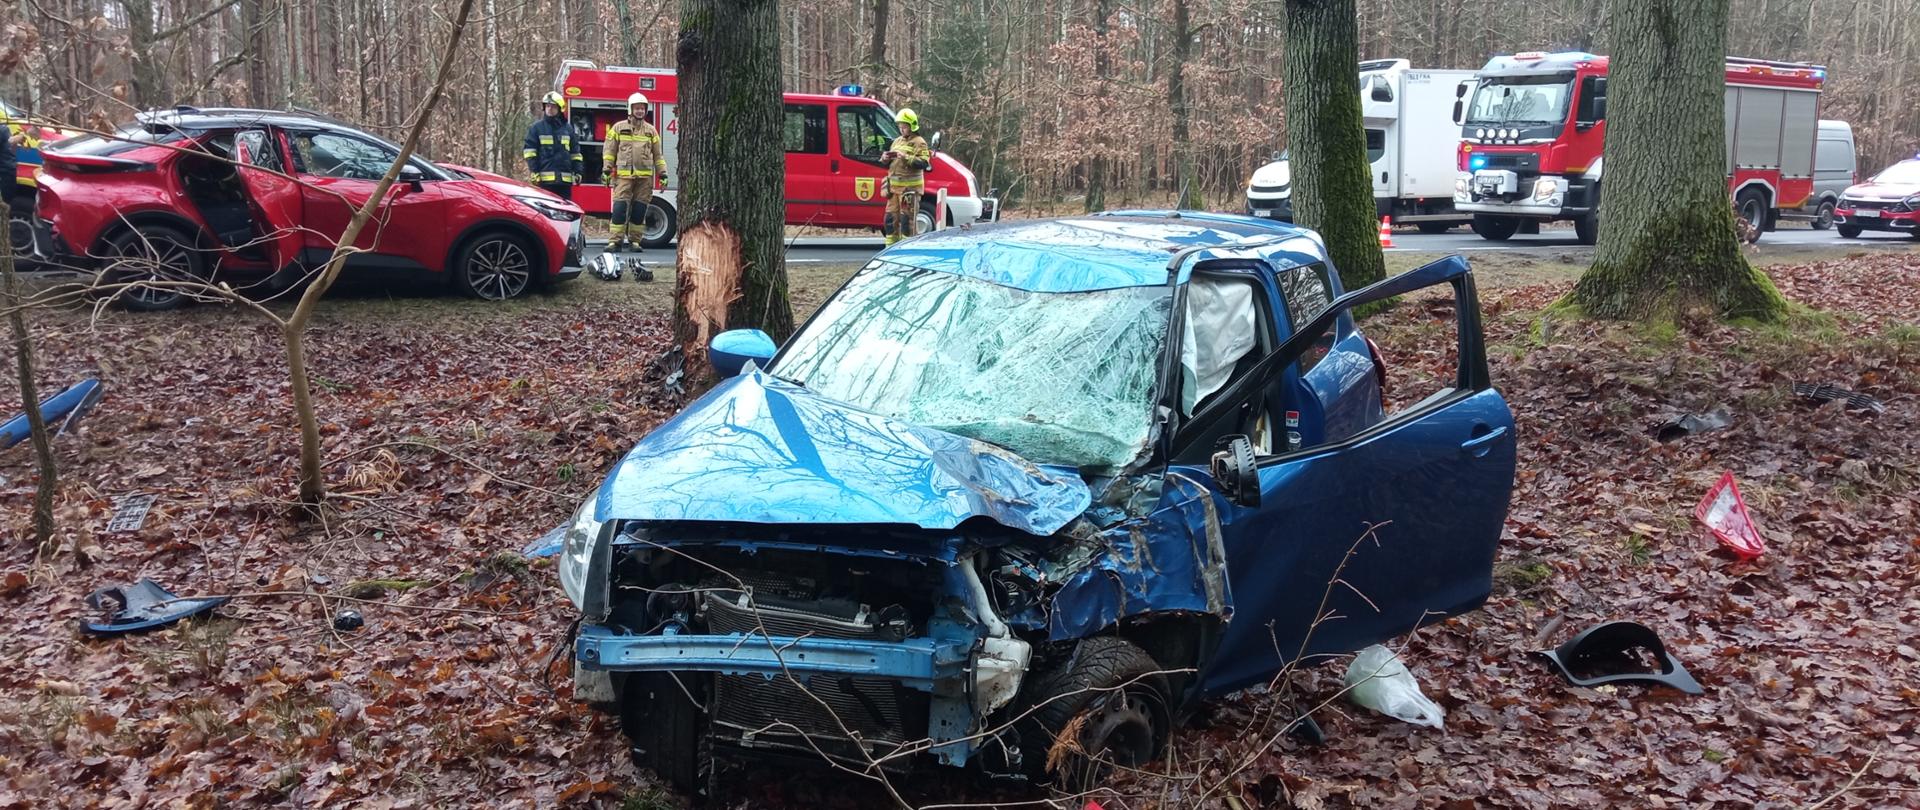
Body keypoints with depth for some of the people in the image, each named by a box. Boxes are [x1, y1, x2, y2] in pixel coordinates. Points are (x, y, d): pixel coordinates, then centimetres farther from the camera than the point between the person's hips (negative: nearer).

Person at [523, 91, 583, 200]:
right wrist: (534, 171, -9)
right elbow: (529, 150, 1)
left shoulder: (568, 129, 15)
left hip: (565, 179, 4)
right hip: (545, 179, -3)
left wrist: (577, 171, 9)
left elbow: (575, 152, 18)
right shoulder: (536, 128, 4)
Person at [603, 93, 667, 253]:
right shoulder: (618, 128, 8)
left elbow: (658, 155, 15)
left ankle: (634, 240, 10)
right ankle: (616, 240, -9)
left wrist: (663, 175, 7)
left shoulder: (651, 131, 14)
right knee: (620, 207, -10)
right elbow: (610, 151, 7)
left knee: (639, 210, 3)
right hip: (624, 175, -2)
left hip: (645, 177, 2)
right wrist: (607, 170, -1)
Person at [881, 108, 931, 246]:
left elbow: (924, 163, -18)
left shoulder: (919, 143, -5)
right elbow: (889, 164, 24)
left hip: (910, 187, -8)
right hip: (894, 186, 8)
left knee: (907, 219, -9)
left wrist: (906, 157, -26)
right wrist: (885, 158, 1)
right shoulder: (897, 141, 19)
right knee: (891, 217, 9)